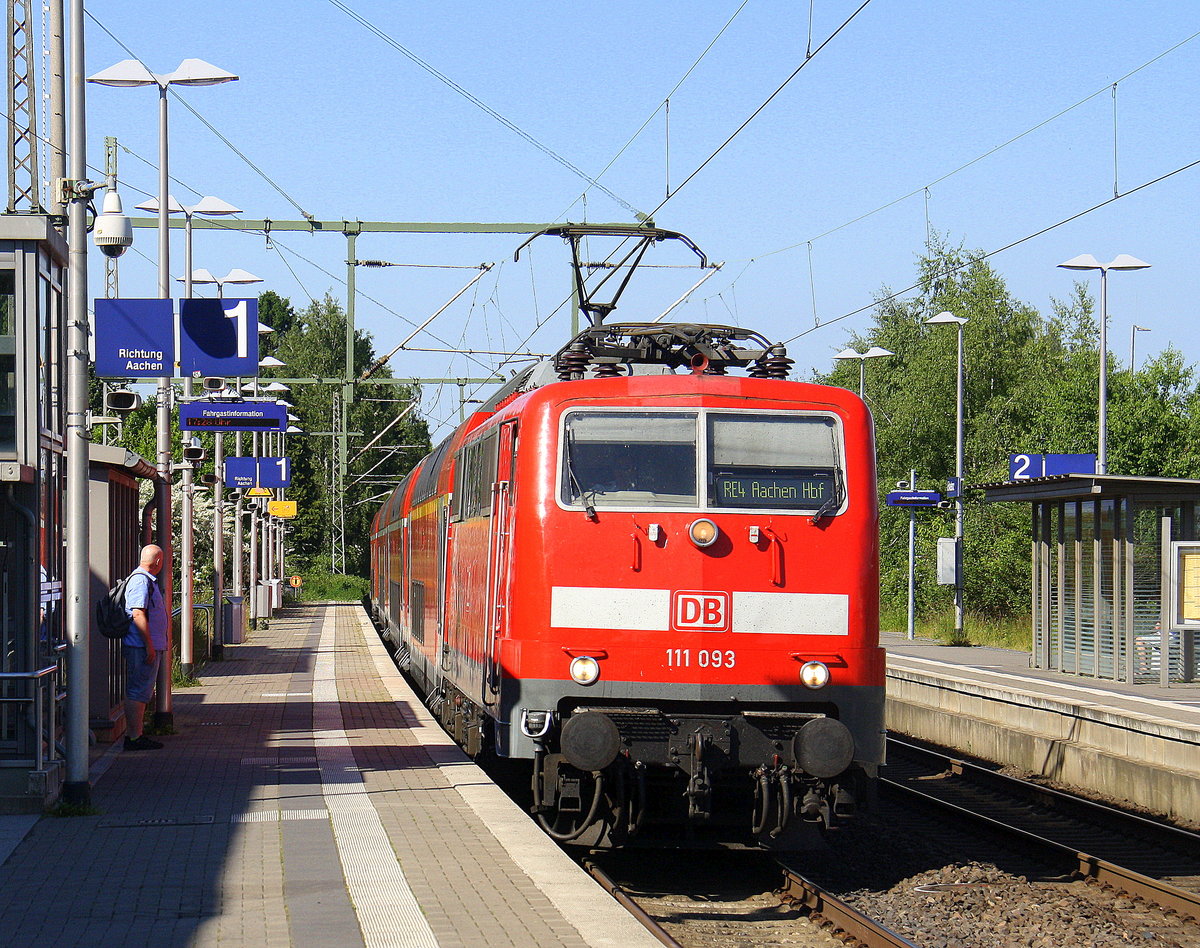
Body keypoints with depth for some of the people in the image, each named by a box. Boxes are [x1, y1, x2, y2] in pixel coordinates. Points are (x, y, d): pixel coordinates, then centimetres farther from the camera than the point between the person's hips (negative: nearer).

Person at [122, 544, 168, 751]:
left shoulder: (146, 580, 18)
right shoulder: (141, 581, -15)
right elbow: (138, 614, -23)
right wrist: (149, 646, -23)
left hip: (146, 647, 11)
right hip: (142, 646, -11)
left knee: (140, 692, 15)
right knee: (138, 692, -8)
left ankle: (135, 735, 20)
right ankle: (134, 737, -8)